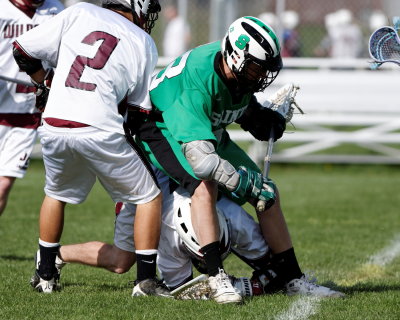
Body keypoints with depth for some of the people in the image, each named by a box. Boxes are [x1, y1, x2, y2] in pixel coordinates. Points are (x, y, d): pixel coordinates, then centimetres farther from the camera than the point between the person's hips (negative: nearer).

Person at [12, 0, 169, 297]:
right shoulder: (144, 44, 8)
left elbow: (23, 50, 12)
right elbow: (139, 107, 11)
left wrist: (42, 85, 28)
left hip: (53, 128, 3)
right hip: (100, 130, -3)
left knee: (56, 194, 30)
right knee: (149, 197, 15)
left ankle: (46, 275, 34)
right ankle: (146, 280, 9)